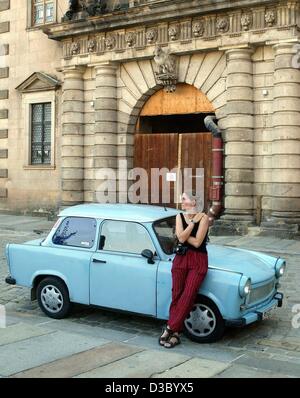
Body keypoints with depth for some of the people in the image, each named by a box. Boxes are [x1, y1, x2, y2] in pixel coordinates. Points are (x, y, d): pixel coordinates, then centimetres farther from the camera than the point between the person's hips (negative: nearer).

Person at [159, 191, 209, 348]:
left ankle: (169, 329, 1)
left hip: (198, 260, -4)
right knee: (176, 296, 1)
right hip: (181, 258, 4)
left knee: (188, 297, -8)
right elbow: (181, 238, -10)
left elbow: (197, 242, -15)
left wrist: (184, 235, -6)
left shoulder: (203, 218, -8)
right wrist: (193, 222, -12)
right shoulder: (179, 217, 5)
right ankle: (175, 333, 9)